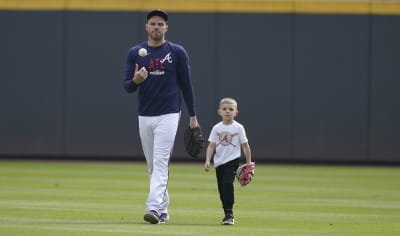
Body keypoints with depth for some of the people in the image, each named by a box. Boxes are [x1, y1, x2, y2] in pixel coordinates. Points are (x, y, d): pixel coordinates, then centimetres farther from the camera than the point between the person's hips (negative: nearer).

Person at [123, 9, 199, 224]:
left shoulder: (177, 52, -1)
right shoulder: (135, 53, 5)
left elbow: (186, 84, 3)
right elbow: (127, 86, 2)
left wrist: (192, 116, 1)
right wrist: (135, 80, -22)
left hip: (168, 115, -4)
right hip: (144, 116, 4)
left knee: (160, 163, -15)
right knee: (152, 166, 10)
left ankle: (154, 208, -24)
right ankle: (163, 210, 21)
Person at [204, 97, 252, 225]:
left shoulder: (238, 128, -2)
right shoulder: (216, 128, 4)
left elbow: (245, 146, 4)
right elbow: (211, 146, 3)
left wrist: (249, 163, 5)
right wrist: (207, 161, -9)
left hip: (232, 161, -4)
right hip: (219, 162, 4)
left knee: (227, 183, -22)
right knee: (221, 188, 7)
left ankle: (229, 214, -20)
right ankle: (227, 214, 19)